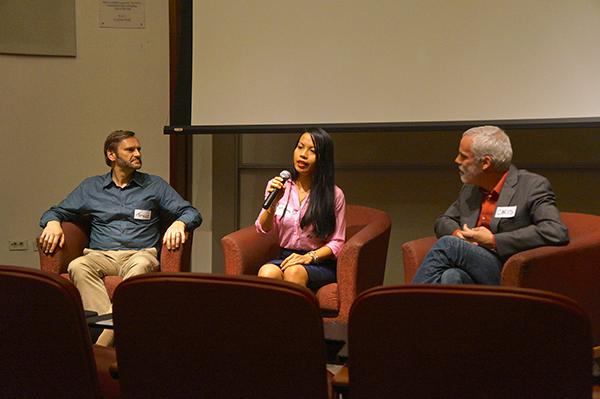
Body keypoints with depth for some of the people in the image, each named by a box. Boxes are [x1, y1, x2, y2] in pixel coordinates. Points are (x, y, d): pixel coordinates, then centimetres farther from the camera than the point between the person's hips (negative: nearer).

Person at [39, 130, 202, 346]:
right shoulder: (91, 186, 20)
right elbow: (56, 212, 22)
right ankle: (103, 324, -44)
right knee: (77, 267, -34)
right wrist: (53, 223, -4)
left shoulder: (154, 185, 17)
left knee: (140, 266, -39)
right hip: (100, 255, 2)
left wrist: (179, 223, -13)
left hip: (140, 253, -1)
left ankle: (101, 344, -45)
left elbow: (191, 213, 11)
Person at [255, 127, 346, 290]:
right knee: (266, 272, -34)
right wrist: (273, 202, -13)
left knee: (294, 271, -37)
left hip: (320, 264, -2)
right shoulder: (279, 187, 9)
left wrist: (309, 257, -15)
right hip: (285, 257, 2)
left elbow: (337, 242, 1)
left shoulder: (334, 194, 0)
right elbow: (262, 229, 4)